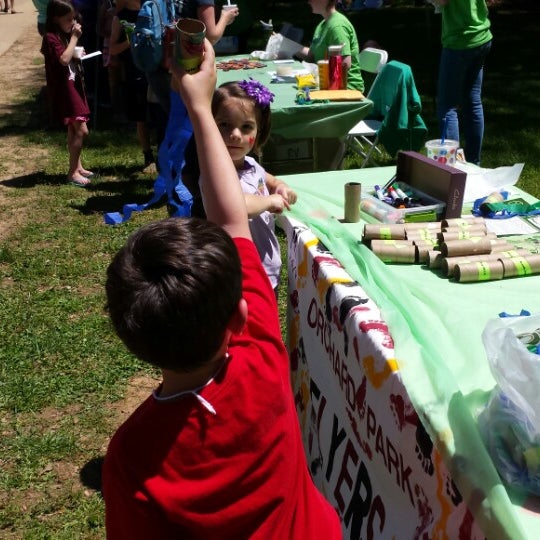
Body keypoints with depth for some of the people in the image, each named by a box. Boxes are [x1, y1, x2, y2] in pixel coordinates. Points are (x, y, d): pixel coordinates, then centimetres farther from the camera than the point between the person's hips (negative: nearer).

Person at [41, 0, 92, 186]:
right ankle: (73, 172, -4)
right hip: (64, 90, -10)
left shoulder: (64, 36, 12)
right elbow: (64, 59, -31)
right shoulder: (51, 37, -17)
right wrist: (75, 37, -24)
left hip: (73, 87, 10)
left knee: (74, 130, 15)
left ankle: (78, 167, 24)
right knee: (81, 130, -11)